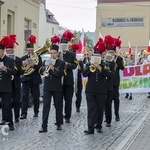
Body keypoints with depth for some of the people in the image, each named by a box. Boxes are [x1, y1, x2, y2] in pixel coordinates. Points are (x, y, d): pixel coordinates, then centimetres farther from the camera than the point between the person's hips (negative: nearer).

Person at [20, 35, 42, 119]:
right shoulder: (23, 58, 10)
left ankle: (36, 112, 21)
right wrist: (23, 64, -19)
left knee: (36, 96, 6)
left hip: (35, 80, -1)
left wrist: (33, 65, -29)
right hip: (26, 79, 1)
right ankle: (24, 113, -9)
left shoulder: (38, 57, 3)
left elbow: (40, 66, -11)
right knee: (25, 96, -7)